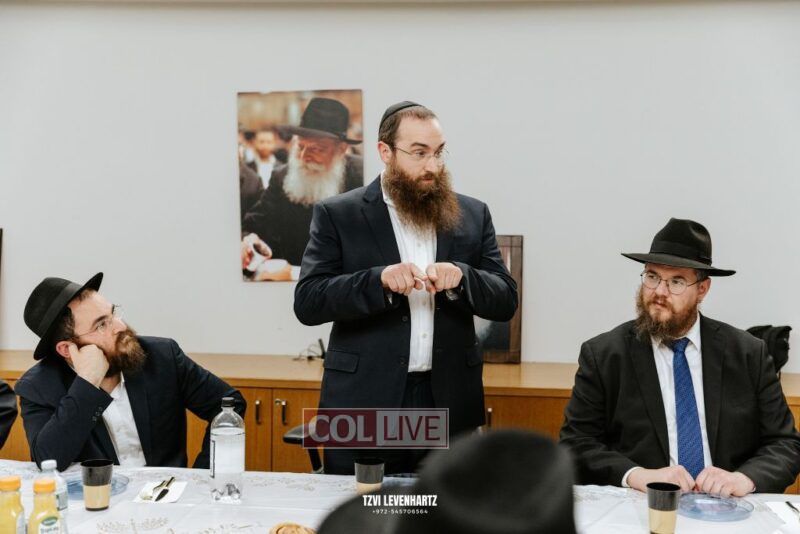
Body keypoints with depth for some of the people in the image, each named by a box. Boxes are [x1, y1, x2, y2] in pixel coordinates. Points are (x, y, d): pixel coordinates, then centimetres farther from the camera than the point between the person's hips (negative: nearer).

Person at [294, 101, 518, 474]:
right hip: (365, 405, -2)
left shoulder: (472, 216, 8)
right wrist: (380, 280, -22)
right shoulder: (337, 216, 0)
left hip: (449, 404, 2)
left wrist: (460, 277, -15)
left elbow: (505, 301, 5)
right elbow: (306, 303, -8)